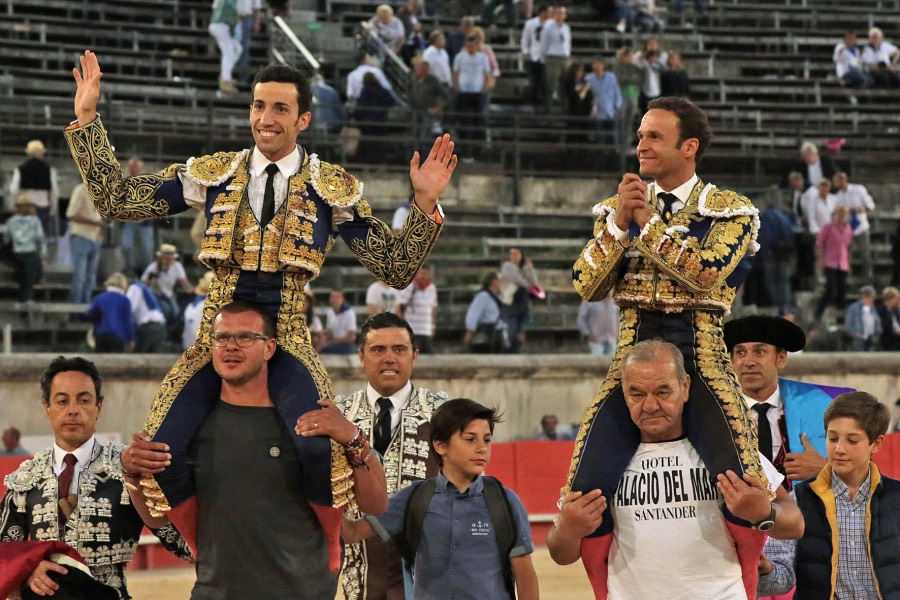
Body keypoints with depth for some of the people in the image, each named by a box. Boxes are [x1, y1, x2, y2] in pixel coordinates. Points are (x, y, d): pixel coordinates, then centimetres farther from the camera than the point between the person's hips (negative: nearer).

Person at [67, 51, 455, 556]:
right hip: (217, 339, 2)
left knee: (320, 448, -32)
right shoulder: (214, 174, 10)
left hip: (287, 342, -2)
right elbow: (117, 202, 9)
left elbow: (396, 269, 5)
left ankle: (325, 565, -2)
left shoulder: (334, 188, 6)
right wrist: (87, 119, 6)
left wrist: (425, 204, -9)